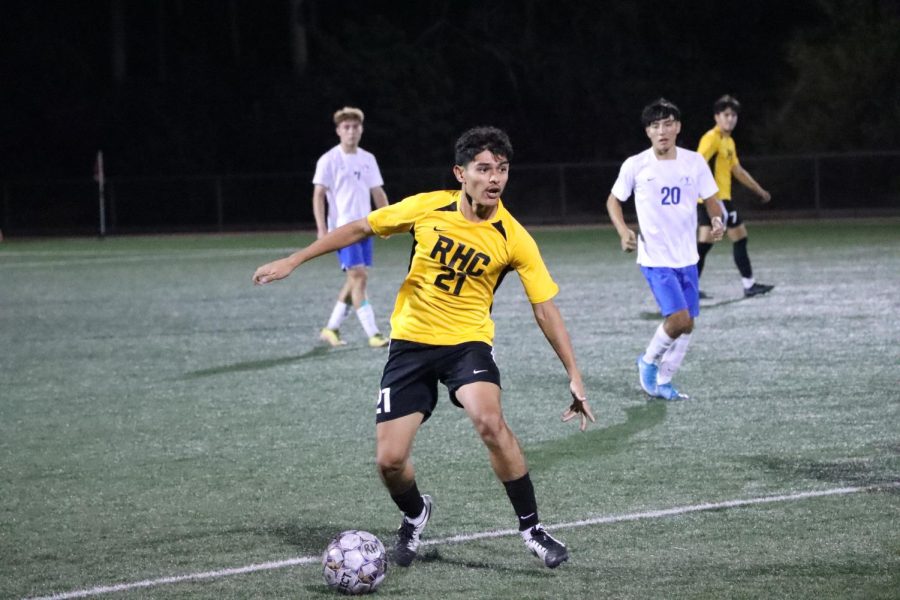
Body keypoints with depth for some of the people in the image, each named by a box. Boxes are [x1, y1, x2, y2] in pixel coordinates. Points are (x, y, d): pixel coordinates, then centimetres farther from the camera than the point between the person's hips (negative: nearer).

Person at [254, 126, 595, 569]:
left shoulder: (514, 239, -11)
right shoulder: (428, 208, -9)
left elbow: (546, 311, -5)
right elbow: (359, 229, 4)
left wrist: (574, 376, -10)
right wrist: (293, 261, 4)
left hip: (468, 341, -2)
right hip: (410, 341, 2)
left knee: (489, 420, -32)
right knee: (389, 461, -6)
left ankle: (531, 528, -15)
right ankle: (415, 516, 30)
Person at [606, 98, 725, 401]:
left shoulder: (694, 162, -1)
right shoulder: (635, 166, -7)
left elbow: (711, 201, 7)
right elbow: (613, 200, 6)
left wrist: (717, 220, -16)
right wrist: (623, 231, -11)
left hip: (687, 257, 4)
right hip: (655, 258, -4)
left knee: (686, 324, 6)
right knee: (679, 318, -17)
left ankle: (663, 382, 23)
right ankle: (649, 361, 10)